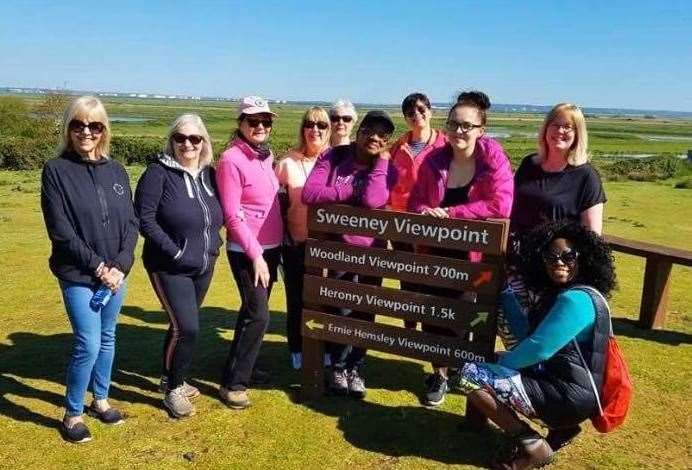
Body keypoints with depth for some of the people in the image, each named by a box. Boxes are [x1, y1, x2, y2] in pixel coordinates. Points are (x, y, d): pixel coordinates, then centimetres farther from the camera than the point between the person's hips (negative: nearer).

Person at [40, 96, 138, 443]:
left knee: (107, 339, 15)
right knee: (89, 345, -6)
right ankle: (72, 413, 16)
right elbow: (61, 231, -12)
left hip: (115, 273, 4)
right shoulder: (56, 170, -7)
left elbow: (131, 223, 4)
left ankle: (100, 400, 35)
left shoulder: (115, 170, 5)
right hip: (78, 275, -4)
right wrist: (97, 267, -14)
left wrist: (121, 265, -9)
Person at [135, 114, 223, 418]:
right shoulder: (159, 172, -12)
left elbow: (217, 215, 16)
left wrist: (212, 243, 0)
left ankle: (171, 378, 37)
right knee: (187, 327, -10)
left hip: (204, 267, 6)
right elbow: (144, 218, -16)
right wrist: (174, 251, -19)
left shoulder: (209, 173, 5)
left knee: (182, 324, 17)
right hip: (169, 268, -6)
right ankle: (173, 389, 11)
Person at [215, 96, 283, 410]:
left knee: (253, 311, 16)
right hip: (247, 252, -7)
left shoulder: (266, 155, 9)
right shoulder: (231, 160, -14)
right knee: (258, 315, -9)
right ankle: (232, 383, 4)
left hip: (272, 248, 7)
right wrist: (255, 255, -20)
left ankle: (244, 367, 30)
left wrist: (275, 247, 11)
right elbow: (232, 216, -18)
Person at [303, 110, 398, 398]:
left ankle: (355, 368, 32)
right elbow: (309, 193, -19)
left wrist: (381, 160, -17)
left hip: (372, 250, 2)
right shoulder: (333, 157, -6)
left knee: (364, 311, 12)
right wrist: (350, 192, -20)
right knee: (341, 309, 4)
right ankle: (338, 366, 27)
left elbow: (373, 200, -25)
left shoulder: (387, 169, -4)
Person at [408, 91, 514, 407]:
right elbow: (416, 201, 4)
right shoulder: (434, 160, -2)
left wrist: (448, 212, -22)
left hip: (477, 254, -3)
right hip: (438, 253, 3)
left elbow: (500, 205, -24)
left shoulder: (494, 159, -13)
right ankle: (440, 374, 31)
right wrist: (427, 212, -20)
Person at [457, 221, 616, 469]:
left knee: (470, 374, -15)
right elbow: (527, 333, 13)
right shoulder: (558, 293, 11)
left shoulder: (576, 299, -20)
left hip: (569, 397, -10)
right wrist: (506, 290, 14)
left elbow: (538, 349, -24)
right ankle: (559, 427, 16)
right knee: (501, 361, 29)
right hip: (559, 383, 10)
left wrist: (501, 362, -7)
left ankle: (532, 446, -5)